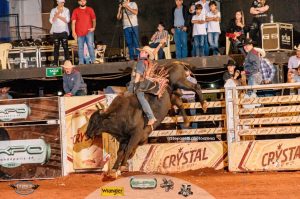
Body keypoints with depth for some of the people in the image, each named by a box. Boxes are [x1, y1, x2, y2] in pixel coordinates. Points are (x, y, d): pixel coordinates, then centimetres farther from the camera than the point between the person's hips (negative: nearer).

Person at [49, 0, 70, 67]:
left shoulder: (66, 10, 6)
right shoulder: (53, 10, 8)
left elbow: (67, 20, -4)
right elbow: (51, 21, -1)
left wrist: (58, 16, -10)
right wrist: (57, 14, -13)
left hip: (64, 31, -1)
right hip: (56, 31, 1)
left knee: (65, 47, -6)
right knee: (56, 47, 1)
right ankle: (55, 63, 1)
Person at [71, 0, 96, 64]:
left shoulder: (90, 10, 9)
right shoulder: (76, 11, 7)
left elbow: (94, 20, 12)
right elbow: (73, 22, 3)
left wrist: (93, 27, -6)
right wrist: (73, 32, -6)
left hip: (89, 32, 0)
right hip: (79, 33, 1)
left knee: (90, 46, -10)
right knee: (80, 48, 1)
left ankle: (93, 61, -8)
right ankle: (81, 63, 4)